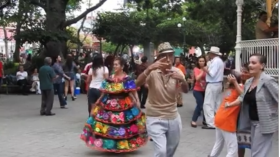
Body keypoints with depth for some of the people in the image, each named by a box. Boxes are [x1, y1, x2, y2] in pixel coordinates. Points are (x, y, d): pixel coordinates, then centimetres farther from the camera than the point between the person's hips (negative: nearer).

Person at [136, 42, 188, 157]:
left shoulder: (177, 72, -5)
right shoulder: (153, 72, -13)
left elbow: (185, 90, -19)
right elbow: (138, 83, -30)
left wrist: (182, 80, -41)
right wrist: (149, 69, -46)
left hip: (173, 117, 4)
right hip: (155, 119, -4)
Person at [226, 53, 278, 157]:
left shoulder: (268, 81, -16)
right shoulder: (248, 82, 9)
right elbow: (242, 98, 11)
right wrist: (230, 104, -1)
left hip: (264, 123, -8)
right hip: (253, 122, 9)